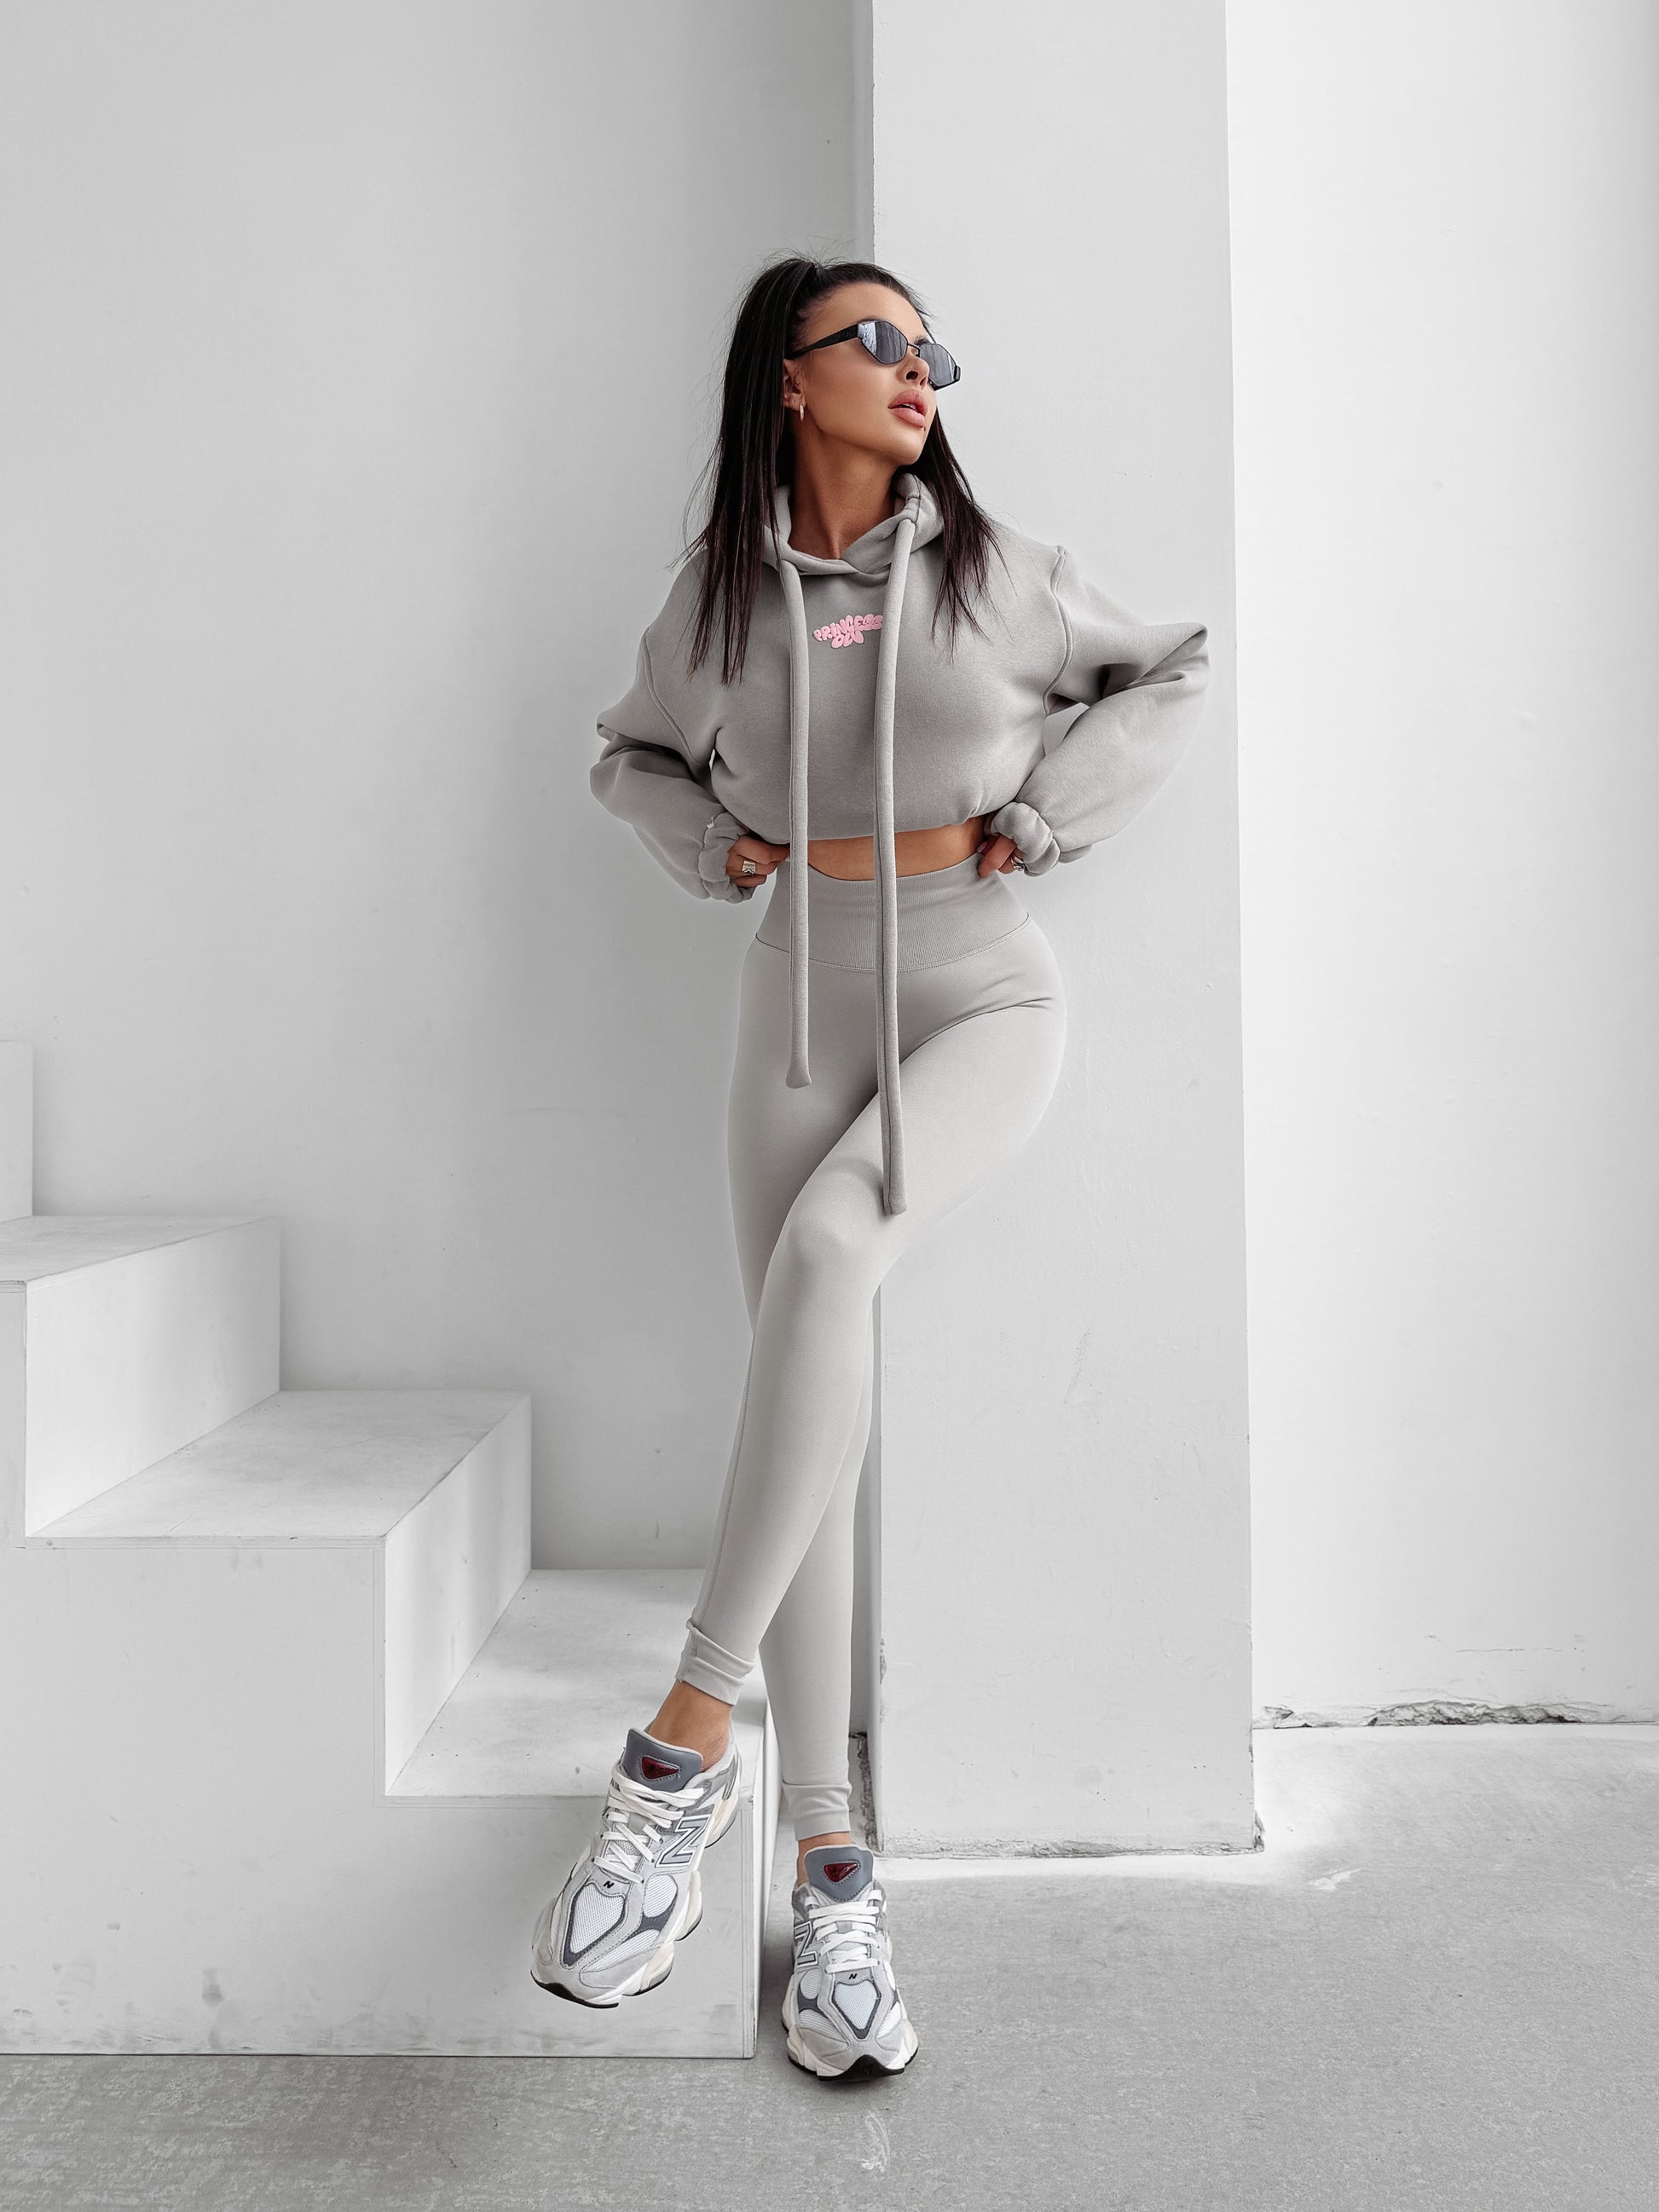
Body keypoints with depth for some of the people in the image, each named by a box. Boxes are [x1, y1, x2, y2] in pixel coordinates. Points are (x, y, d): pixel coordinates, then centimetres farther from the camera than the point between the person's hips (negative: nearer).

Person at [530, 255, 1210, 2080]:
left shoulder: (992, 572, 2)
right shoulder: (717, 596, 7)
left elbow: (1172, 670, 13)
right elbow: (634, 756, 22)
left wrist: (1036, 820, -1)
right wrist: (716, 848, 1)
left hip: (983, 1003, -2)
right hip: (799, 1005, 3)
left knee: (823, 1248, -33)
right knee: (809, 1401, -5)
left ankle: (686, 1741, -22)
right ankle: (830, 1869, 6)